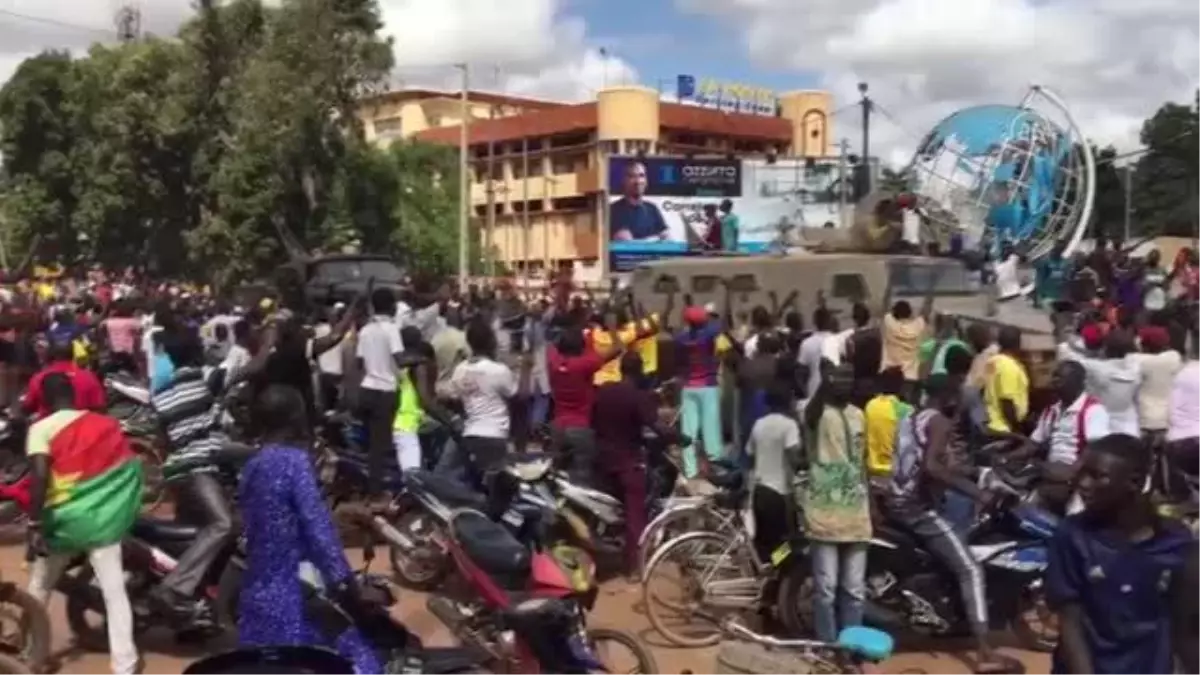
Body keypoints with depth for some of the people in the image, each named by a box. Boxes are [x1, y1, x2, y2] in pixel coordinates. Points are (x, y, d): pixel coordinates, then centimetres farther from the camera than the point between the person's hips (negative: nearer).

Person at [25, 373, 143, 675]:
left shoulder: (41, 428, -2)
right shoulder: (106, 423, 9)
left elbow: (40, 476, -16)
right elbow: (130, 465, 11)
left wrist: (34, 526, -16)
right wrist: (124, 512, 25)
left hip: (65, 520, -2)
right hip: (105, 518, 2)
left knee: (39, 588, 21)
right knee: (115, 592, 0)